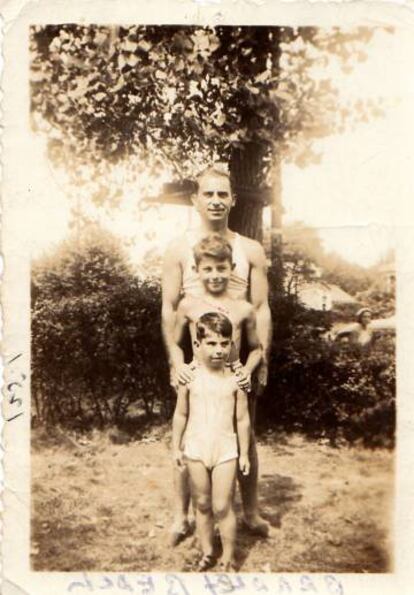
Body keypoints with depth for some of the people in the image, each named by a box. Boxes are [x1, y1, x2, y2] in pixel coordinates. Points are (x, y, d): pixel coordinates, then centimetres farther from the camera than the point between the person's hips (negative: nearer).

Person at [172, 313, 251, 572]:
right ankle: (207, 552, 31)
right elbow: (181, 415, 4)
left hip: (226, 450, -1)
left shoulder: (235, 380, -6)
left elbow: (243, 419, 0)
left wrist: (244, 453, 3)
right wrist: (176, 447, 6)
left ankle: (229, 558, 17)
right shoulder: (189, 378, -5)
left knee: (223, 506, 1)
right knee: (202, 504, 14)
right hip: (196, 449, 1)